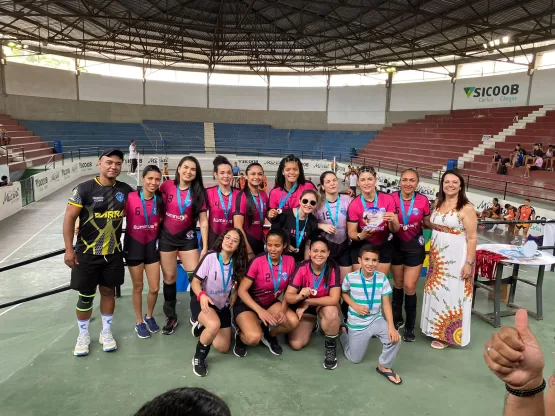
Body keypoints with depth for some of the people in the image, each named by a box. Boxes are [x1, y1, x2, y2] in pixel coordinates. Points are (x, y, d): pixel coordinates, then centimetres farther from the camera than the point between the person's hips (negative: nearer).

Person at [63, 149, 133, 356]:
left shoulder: (125, 189, -1)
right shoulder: (84, 189, -12)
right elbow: (69, 218, -11)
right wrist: (69, 249, -13)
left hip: (113, 253, 3)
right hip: (87, 252, -3)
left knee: (108, 291, 13)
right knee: (86, 296, 7)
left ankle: (106, 332, 30)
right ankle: (83, 335, 27)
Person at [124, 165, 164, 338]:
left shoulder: (161, 199, -6)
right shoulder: (130, 198, -17)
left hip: (152, 244, 3)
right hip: (134, 245, -2)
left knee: (155, 288, 7)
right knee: (138, 287, 11)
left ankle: (150, 316, 35)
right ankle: (139, 322, 31)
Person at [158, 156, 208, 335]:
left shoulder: (198, 192, -5)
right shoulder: (166, 186, -7)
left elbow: (203, 221, -6)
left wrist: (205, 247, -9)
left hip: (188, 238, 0)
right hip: (166, 237, 0)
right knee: (169, 278, 10)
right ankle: (171, 317, 27)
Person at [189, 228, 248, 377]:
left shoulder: (237, 263, -4)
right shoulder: (210, 257, -19)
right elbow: (195, 282, -17)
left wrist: (232, 302, -3)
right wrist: (202, 296, -35)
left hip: (222, 306, 6)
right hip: (203, 302, -5)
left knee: (224, 348, 5)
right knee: (214, 325, -38)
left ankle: (202, 326, 30)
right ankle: (199, 357, -11)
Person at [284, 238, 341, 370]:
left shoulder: (333, 269, -24)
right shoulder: (302, 268, -23)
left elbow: (334, 299, -30)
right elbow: (288, 296, -22)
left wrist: (307, 302, -29)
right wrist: (299, 296, -45)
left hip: (325, 305, -2)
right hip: (304, 307, 2)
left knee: (331, 312, -37)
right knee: (296, 344, -11)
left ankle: (330, 346, -8)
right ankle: (312, 325, 23)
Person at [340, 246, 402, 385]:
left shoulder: (382, 278, -12)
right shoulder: (350, 277, -17)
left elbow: (386, 304, -10)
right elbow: (343, 293, 2)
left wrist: (391, 326, -21)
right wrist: (354, 306, -16)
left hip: (376, 320, 1)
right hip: (357, 324, -1)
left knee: (395, 338, -27)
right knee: (354, 359, 10)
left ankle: (384, 367, 2)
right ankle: (343, 332, 39)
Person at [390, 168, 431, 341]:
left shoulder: (423, 200, -10)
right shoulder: (392, 198, -11)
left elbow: (427, 223, 3)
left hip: (415, 246, -1)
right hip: (396, 246, 1)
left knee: (409, 286, -1)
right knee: (398, 283, 17)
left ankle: (410, 326, 18)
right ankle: (397, 319, 36)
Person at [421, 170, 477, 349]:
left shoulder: (466, 208, -13)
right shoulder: (438, 204, 7)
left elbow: (472, 238, -14)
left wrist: (469, 262, -17)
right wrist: (432, 254, 8)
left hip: (456, 258, -6)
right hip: (437, 257, 7)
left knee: (452, 294, 4)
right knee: (437, 292, 15)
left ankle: (448, 335, 18)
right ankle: (437, 329, 31)